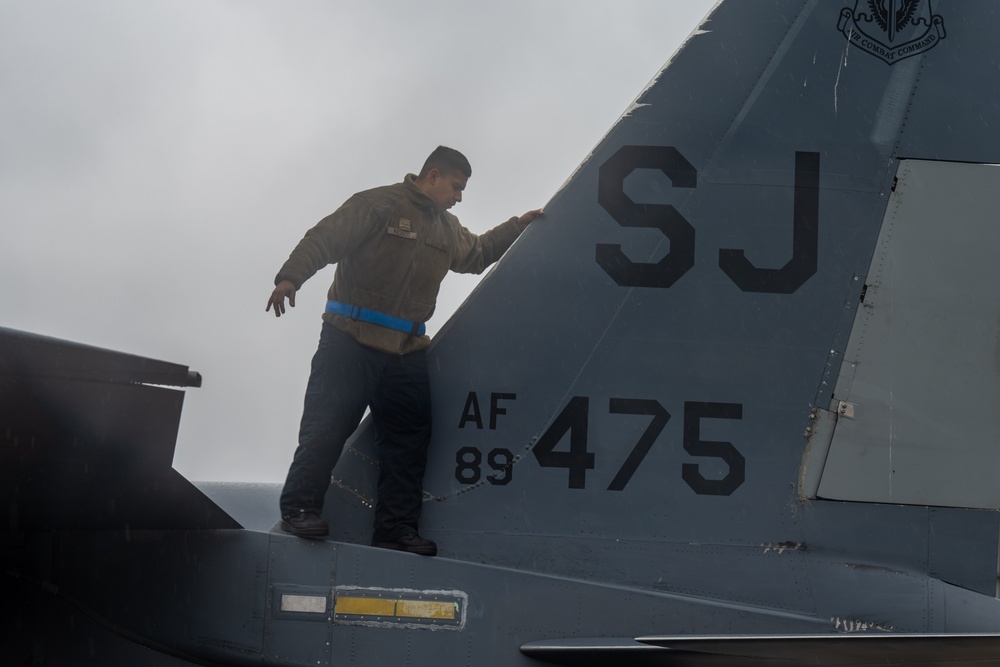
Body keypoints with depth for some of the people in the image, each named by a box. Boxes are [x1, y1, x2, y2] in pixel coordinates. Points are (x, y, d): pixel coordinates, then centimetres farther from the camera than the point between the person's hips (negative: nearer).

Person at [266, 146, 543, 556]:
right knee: (327, 426, -10)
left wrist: (516, 228, 38)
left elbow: (476, 254, 42)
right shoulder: (378, 205, -3)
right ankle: (300, 508, -3)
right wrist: (290, 277, -25)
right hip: (350, 341, -7)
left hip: (407, 352, 7)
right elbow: (324, 239, -12)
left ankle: (396, 528, 9)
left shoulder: (448, 230, 22)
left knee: (408, 439, 5)